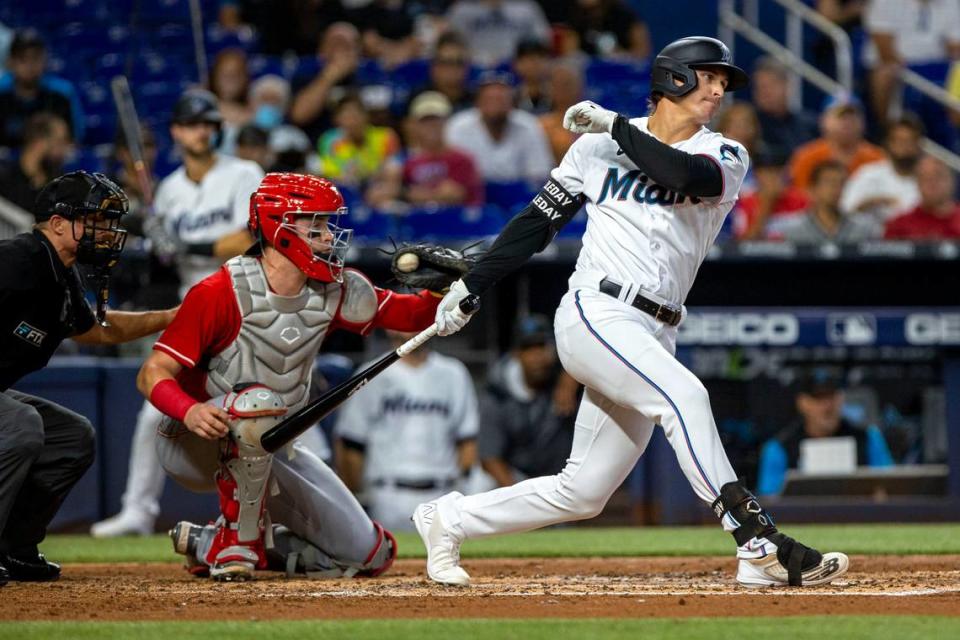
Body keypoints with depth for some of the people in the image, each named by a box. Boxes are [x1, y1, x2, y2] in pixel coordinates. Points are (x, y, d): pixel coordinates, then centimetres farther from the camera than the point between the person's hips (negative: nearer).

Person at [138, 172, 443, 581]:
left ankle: (209, 545, 14)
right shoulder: (220, 293, -21)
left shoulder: (333, 292, -3)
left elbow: (413, 315, 3)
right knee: (257, 402, -40)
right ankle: (237, 542, -22)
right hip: (193, 446, -7)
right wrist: (189, 411, -44)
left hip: (268, 451, 7)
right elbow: (153, 374, -22)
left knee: (369, 555, 2)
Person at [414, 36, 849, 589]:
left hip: (654, 336, 4)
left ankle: (448, 521, 23)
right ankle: (759, 546, -35)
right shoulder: (598, 146, 8)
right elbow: (539, 219, 15)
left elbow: (689, 176, -16)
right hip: (596, 312, -4)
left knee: (583, 494, 5)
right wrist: (472, 286, 13)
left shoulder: (724, 156, 8)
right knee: (683, 394, -31)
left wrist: (615, 126, -7)